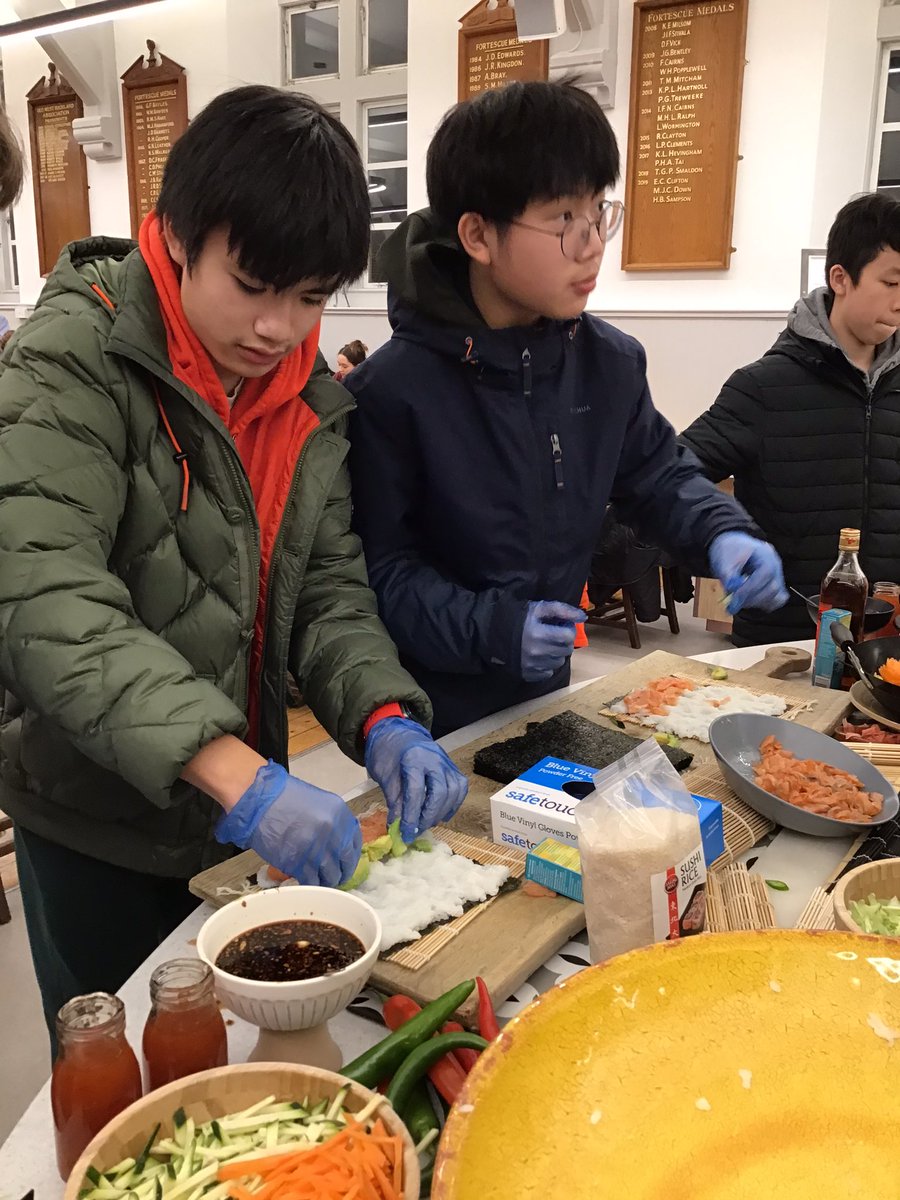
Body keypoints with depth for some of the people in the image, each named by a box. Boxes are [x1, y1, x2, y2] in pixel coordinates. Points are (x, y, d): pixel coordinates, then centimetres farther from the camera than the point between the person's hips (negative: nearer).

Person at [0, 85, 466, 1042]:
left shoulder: (309, 396, 1)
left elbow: (326, 584, 1)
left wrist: (383, 718, -18)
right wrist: (238, 775, -38)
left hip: (241, 809, 5)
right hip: (97, 824, -5)